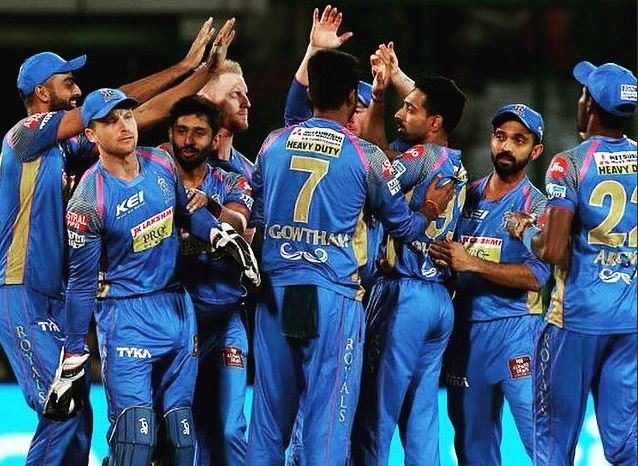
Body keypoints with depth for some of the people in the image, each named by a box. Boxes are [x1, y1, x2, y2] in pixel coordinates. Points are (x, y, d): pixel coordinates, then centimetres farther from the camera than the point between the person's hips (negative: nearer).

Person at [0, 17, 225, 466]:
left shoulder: (69, 147, 13)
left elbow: (133, 119, 10)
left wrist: (203, 76, 3)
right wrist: (184, 67, -11)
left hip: (55, 298, 9)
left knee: (78, 416, 7)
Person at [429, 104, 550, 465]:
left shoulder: (538, 206, -3)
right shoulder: (466, 195, 12)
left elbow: (536, 276, -15)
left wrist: (473, 263, -21)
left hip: (515, 330, -6)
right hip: (465, 328, 6)